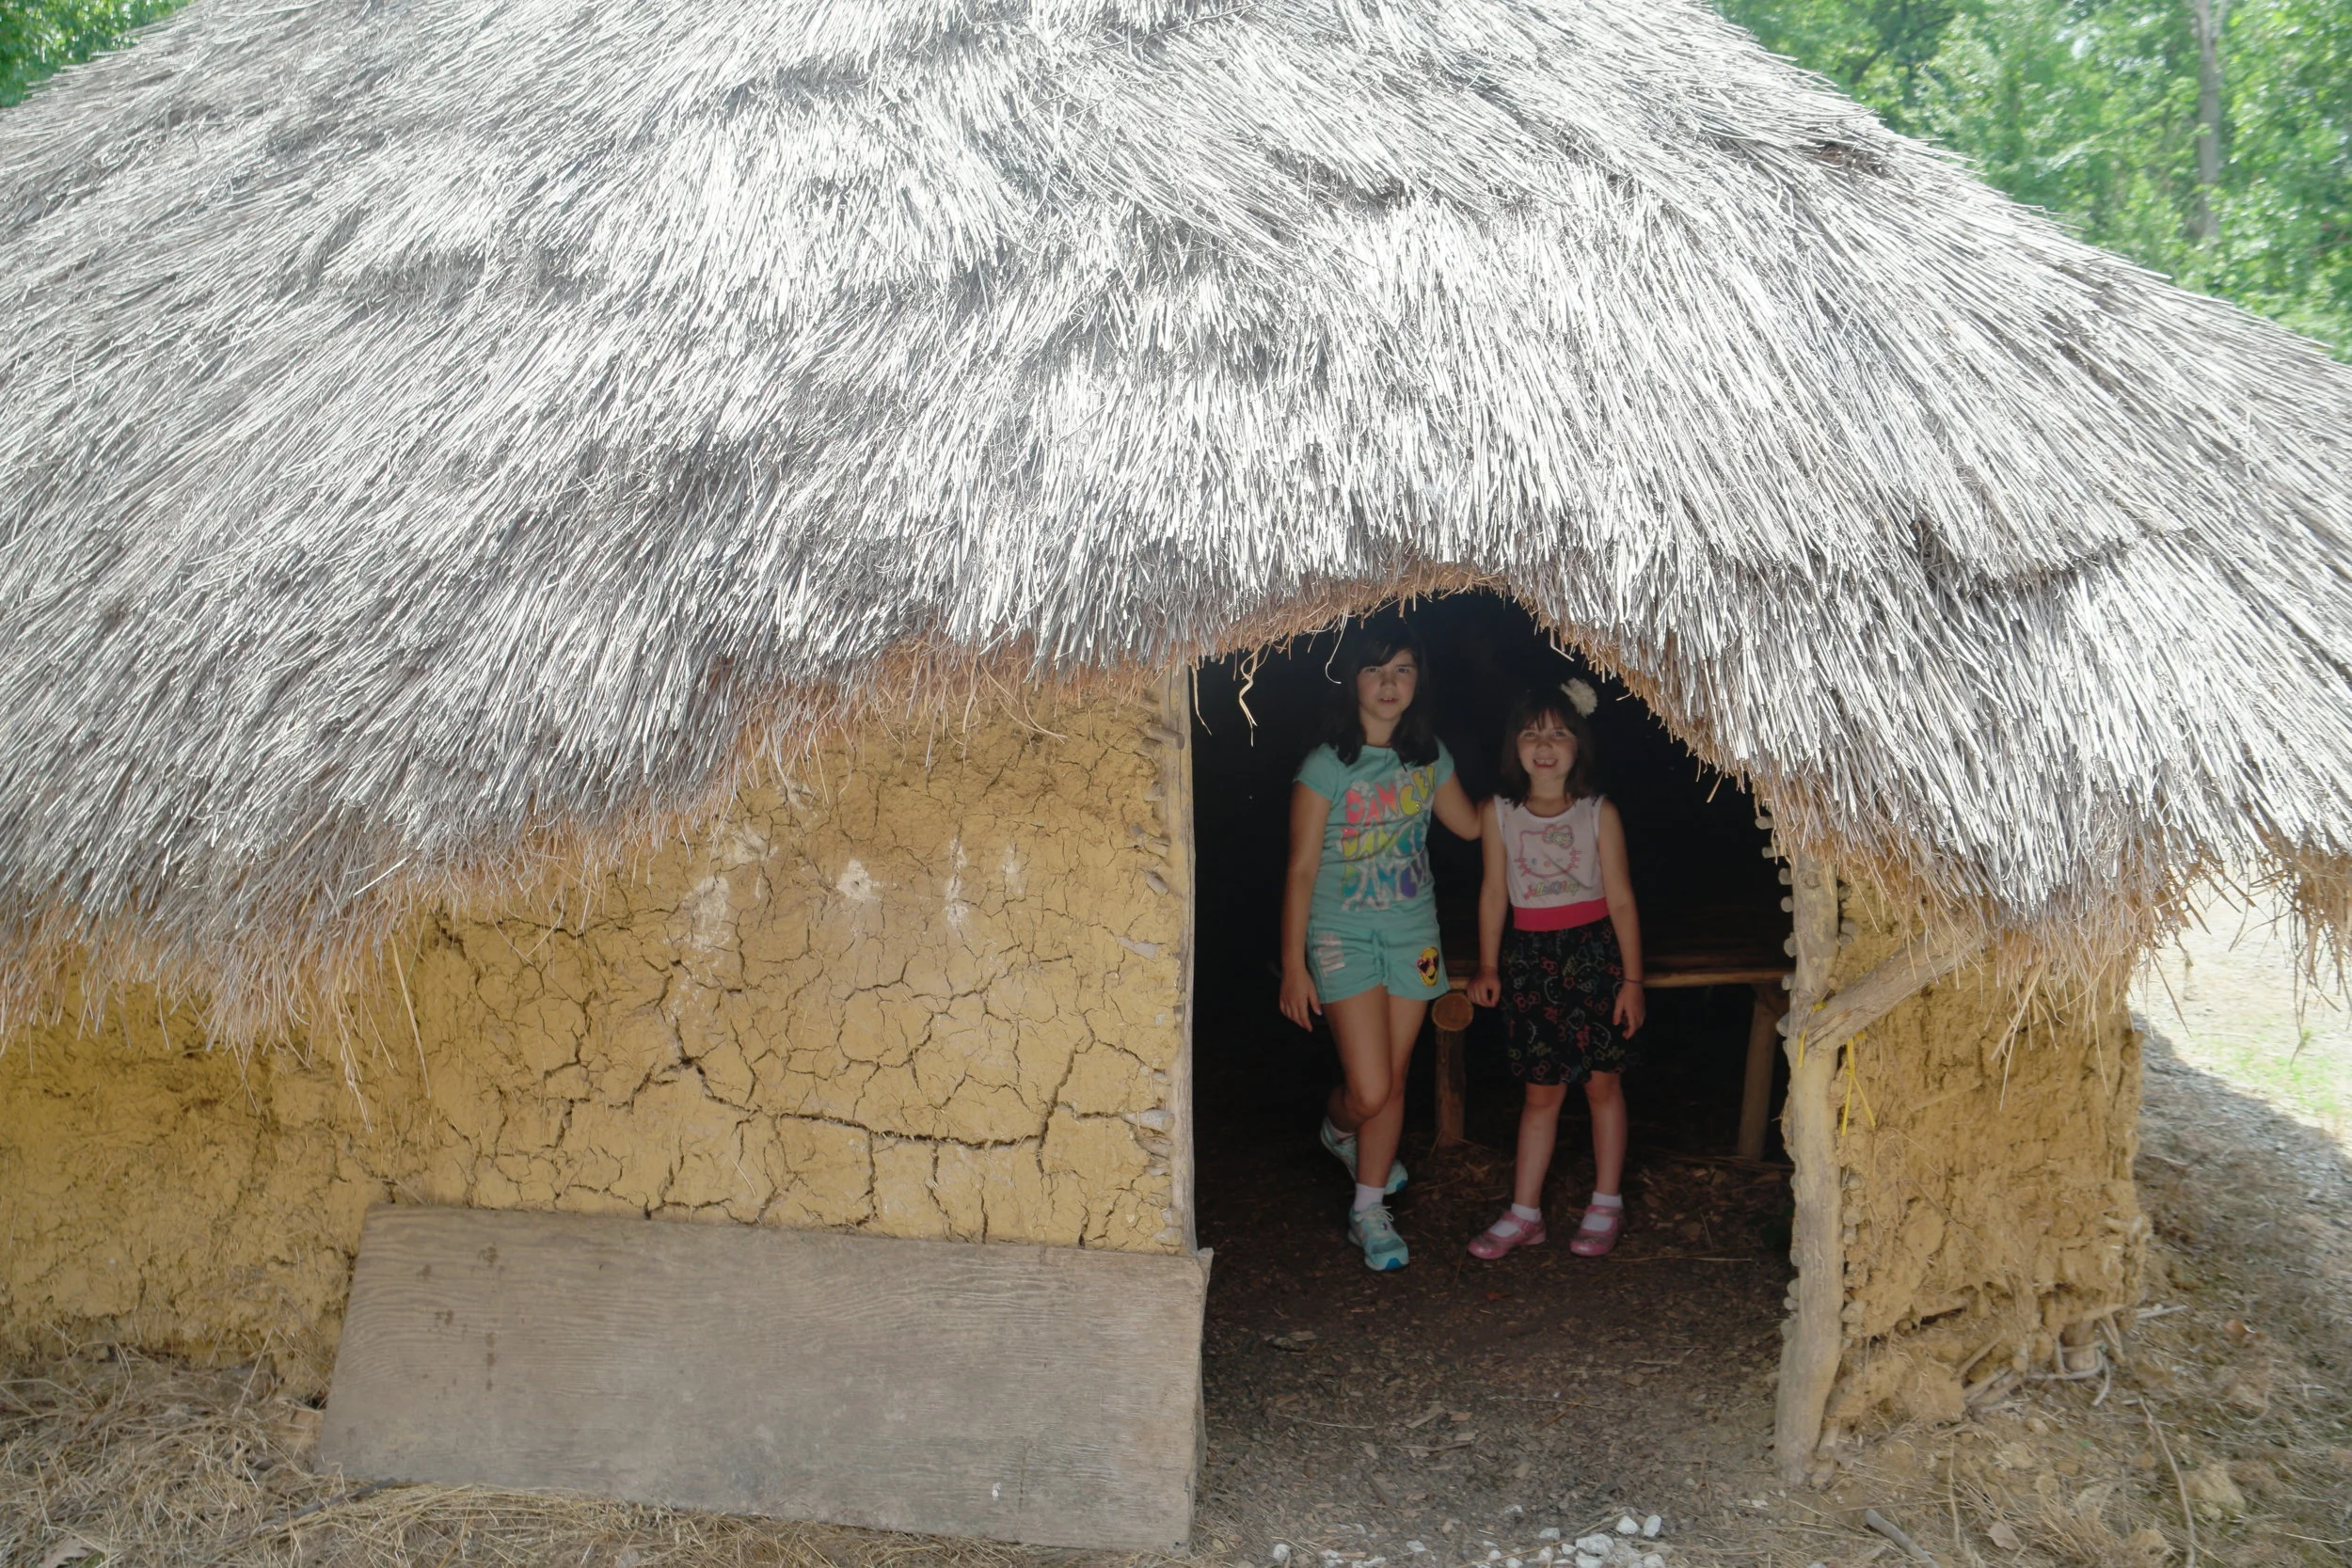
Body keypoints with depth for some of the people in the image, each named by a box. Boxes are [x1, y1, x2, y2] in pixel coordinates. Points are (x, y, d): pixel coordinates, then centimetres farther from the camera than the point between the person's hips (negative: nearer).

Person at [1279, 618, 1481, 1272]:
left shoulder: (1429, 756, 3)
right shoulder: (1327, 766, -12)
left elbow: (1471, 825, 19)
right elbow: (1301, 870, -10)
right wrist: (1293, 966, -12)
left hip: (1413, 934, 4)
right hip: (1344, 937, -4)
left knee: (1393, 1080, 10)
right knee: (1368, 1091, -8)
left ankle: (1369, 1211, 28)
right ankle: (1338, 1126, 29)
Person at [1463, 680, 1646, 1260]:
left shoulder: (1598, 813, -5)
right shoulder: (1499, 813, 0)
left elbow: (1621, 899, -3)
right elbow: (1494, 892, 7)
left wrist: (1632, 979, -4)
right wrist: (1488, 967, 5)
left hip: (1593, 952, -1)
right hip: (1529, 955, 1)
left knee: (1602, 1082, 7)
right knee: (1541, 1090, 7)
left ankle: (1606, 1205, 21)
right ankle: (1524, 1213, 15)